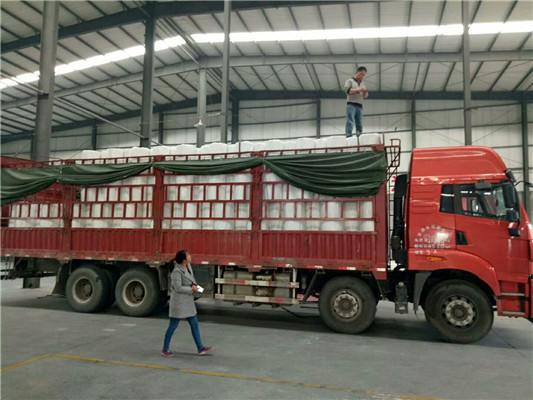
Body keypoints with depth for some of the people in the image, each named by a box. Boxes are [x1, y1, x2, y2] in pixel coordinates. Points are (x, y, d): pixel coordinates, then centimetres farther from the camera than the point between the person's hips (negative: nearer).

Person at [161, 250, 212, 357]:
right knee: (173, 326, 5)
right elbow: (178, 288, -22)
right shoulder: (177, 271, -20)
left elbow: (192, 279, 13)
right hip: (178, 302, -8)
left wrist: (195, 286, -8)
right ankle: (165, 350, 22)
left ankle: (200, 348, 17)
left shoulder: (188, 266, 4)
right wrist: (192, 289, -12)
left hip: (187, 302, 8)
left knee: (194, 324, 10)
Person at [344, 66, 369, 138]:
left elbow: (365, 97, 23)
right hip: (351, 104, -5)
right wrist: (358, 90, -13)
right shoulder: (350, 81, 11)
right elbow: (347, 89, -6)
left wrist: (365, 93, -1)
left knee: (359, 123, -5)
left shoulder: (362, 83, 26)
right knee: (350, 122, -16)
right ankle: (348, 137, -23)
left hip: (359, 105, 5)